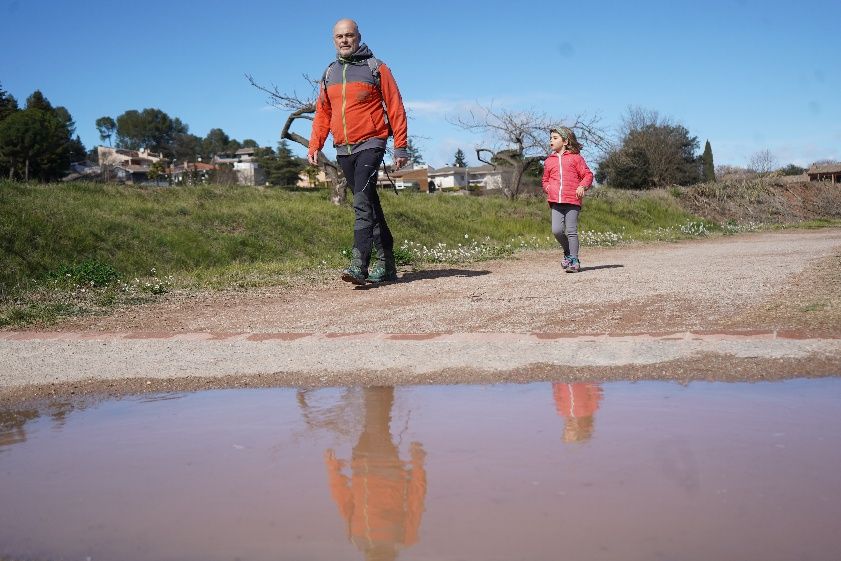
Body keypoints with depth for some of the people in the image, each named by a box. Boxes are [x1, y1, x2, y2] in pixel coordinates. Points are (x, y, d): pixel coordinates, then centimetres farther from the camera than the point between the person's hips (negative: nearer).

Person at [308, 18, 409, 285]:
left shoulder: (376, 68, -1)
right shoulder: (329, 74, 15)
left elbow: (395, 109, -2)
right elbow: (322, 113, 18)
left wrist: (401, 147, -7)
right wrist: (314, 146, 6)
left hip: (370, 144, -5)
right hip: (343, 150, 6)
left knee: (362, 202, -19)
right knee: (370, 205, 9)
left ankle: (359, 264, -24)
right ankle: (386, 264, 15)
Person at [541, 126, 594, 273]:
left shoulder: (575, 157, 6)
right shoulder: (549, 160, 18)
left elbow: (587, 174, 6)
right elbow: (545, 180, 29)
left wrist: (582, 186, -12)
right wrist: (547, 188, 7)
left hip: (572, 200, -3)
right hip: (556, 201, 3)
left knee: (571, 231, -5)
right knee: (557, 230, -10)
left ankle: (574, 261, 3)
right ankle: (568, 252, 15)